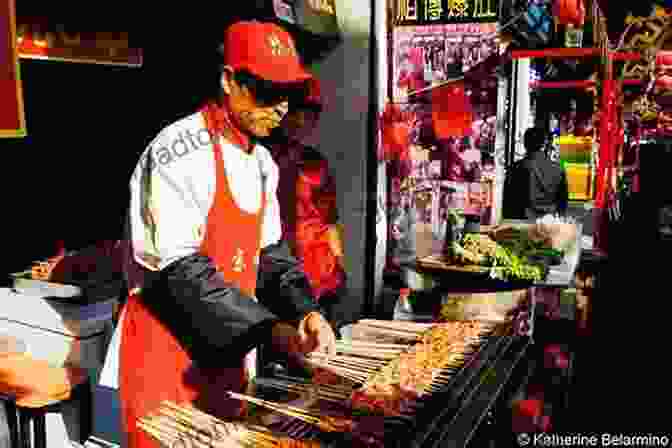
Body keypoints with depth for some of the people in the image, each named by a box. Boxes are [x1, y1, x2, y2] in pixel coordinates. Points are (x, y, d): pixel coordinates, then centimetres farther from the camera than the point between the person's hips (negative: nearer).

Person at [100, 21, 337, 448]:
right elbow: (181, 270, -24)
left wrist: (305, 311, -8)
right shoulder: (179, 151, -20)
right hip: (168, 348, -7)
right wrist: (271, 329, -29)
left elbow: (270, 252, 8)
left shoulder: (262, 162, 6)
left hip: (229, 347, 8)